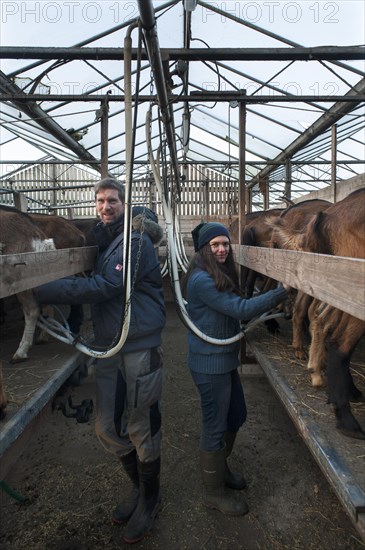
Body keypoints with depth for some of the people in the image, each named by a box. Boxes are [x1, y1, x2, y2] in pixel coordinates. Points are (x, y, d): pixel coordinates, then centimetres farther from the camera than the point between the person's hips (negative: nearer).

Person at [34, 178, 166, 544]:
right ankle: (138, 486, 39)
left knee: (142, 429, 6)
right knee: (107, 427, 14)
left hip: (140, 348, -7)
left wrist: (43, 291, -24)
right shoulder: (103, 240, 14)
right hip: (106, 346, 8)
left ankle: (150, 499, 32)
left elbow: (107, 287, -23)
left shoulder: (136, 239, -12)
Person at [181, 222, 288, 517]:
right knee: (215, 426, 6)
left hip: (225, 359, 10)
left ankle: (220, 468, 46)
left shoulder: (221, 275, 9)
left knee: (236, 416, 22)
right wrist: (282, 292, -22)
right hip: (210, 363, -10)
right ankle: (214, 492, 29)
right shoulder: (202, 280, -22)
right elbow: (241, 309, -25)